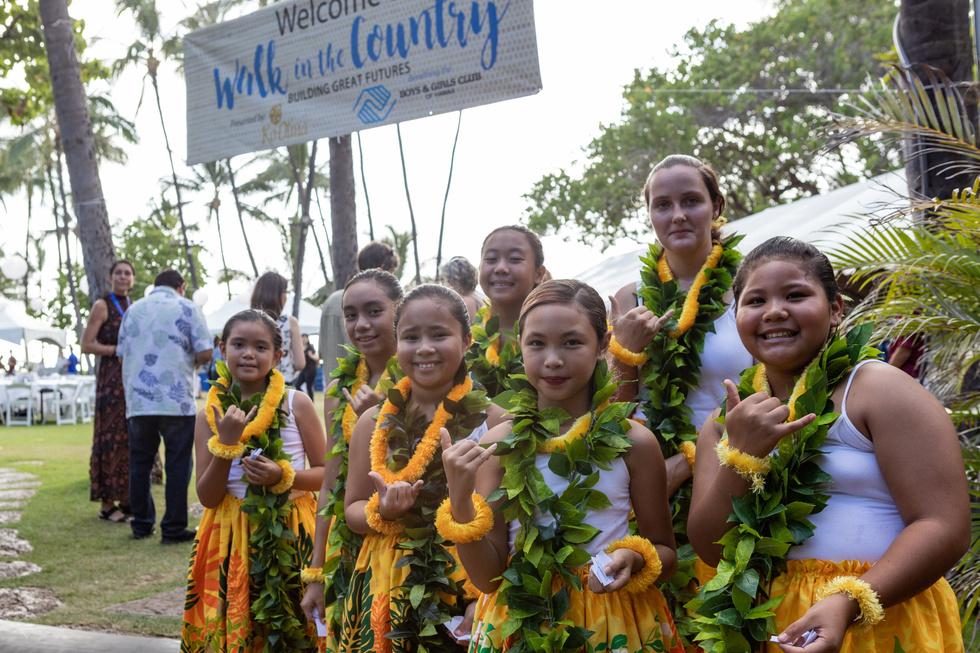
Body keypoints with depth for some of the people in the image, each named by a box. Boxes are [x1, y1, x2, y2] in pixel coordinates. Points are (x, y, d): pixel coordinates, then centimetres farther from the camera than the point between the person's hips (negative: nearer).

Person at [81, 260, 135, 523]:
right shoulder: (102, 306, -3)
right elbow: (86, 345, -9)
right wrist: (119, 350, -15)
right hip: (111, 378, -7)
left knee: (133, 438, 7)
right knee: (111, 437, -6)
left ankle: (127, 498, 15)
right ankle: (107, 503, -1)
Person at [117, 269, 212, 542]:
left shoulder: (133, 309, 13)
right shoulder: (187, 308, 1)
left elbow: (121, 353, 15)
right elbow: (205, 353, -6)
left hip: (137, 401, 4)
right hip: (176, 401, -4)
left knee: (140, 463, 13)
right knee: (177, 465, 3)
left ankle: (141, 525, 19)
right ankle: (173, 528, 3)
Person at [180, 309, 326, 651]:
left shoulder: (297, 404, -5)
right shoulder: (210, 414, 0)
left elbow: (326, 473, 0)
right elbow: (207, 497, -2)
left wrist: (284, 477, -18)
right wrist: (225, 443, -16)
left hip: (292, 537, -1)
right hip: (231, 541, 1)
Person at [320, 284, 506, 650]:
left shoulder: (492, 421, -8)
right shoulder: (374, 422, 0)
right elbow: (352, 510, 7)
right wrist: (381, 511, -14)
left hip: (466, 586, -2)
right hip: (389, 588, 2)